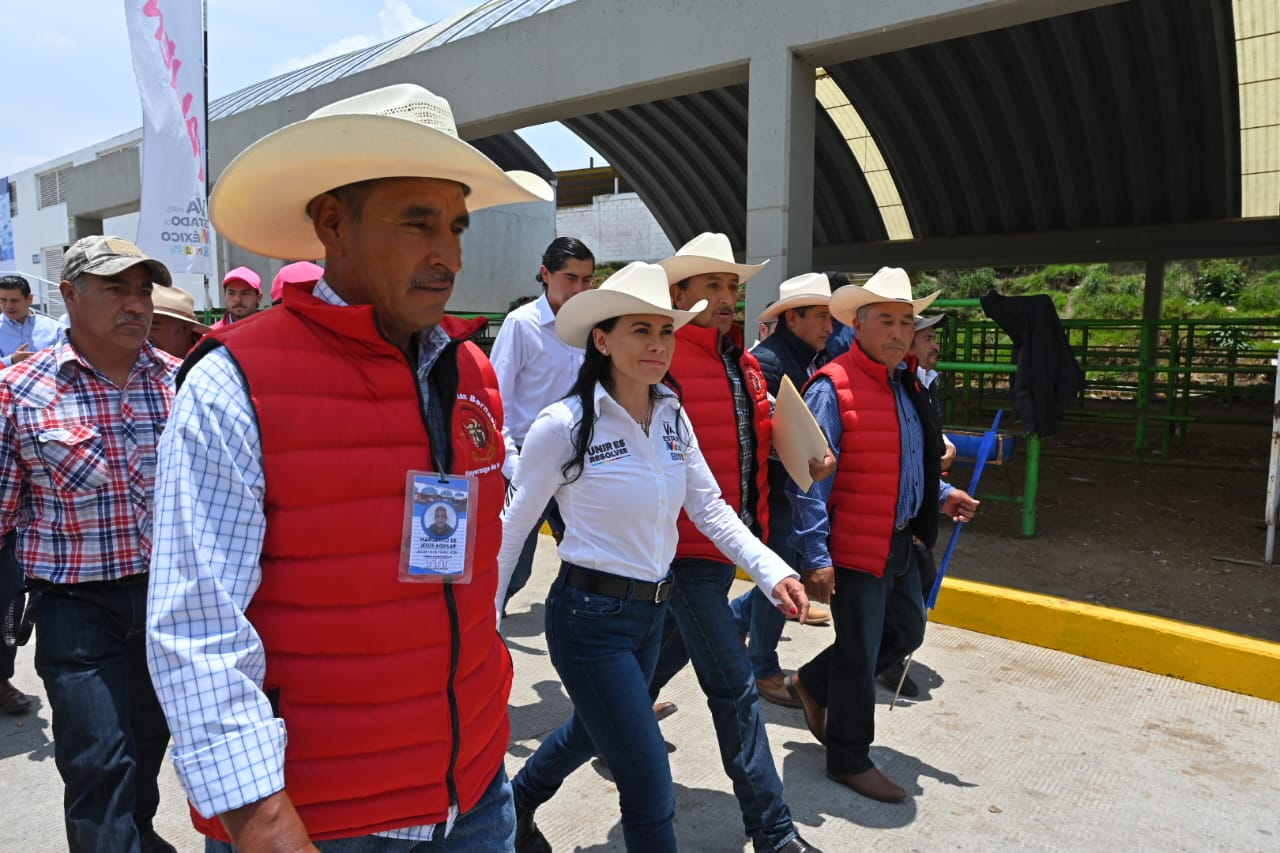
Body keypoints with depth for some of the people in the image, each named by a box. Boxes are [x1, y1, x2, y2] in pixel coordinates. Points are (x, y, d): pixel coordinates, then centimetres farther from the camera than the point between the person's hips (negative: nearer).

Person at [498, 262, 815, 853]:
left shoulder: (674, 417, 1)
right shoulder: (564, 426, -18)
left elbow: (710, 508, 3)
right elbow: (510, 528, -11)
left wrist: (771, 570, -9)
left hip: (653, 610, 7)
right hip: (589, 617, -7)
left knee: (593, 732, 30)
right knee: (651, 794, -3)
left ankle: (516, 805, 58)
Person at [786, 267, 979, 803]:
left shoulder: (906, 385, 11)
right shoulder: (832, 388, -17)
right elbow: (809, 478, -19)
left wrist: (941, 496, 11)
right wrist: (816, 557, -21)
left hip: (900, 543, 9)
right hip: (854, 548, -9)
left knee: (906, 633, 22)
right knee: (859, 653, 4)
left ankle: (813, 684, 39)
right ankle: (849, 760, 25)